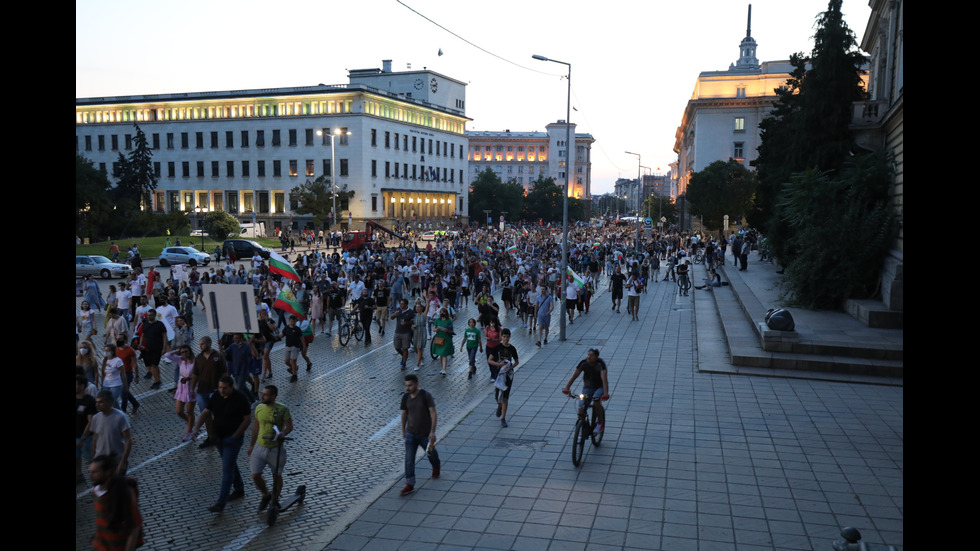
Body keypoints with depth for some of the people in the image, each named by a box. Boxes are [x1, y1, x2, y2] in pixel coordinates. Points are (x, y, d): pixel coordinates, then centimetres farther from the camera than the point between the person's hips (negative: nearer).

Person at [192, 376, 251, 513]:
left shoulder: (240, 399, -19)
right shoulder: (216, 395, -3)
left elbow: (247, 419, -14)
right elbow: (206, 412, 5)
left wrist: (235, 436, -17)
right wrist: (197, 428, -8)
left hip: (233, 439, -6)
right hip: (219, 437, 6)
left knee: (227, 469, -6)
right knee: (231, 465, 21)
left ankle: (221, 503, -3)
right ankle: (239, 490, 39)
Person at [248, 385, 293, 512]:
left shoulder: (282, 409, -13)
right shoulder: (259, 408, 1)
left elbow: (289, 426, -11)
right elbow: (256, 427, 13)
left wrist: (282, 434, -32)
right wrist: (251, 445, 17)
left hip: (275, 449, -4)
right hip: (259, 448, 4)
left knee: (277, 476, 10)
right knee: (255, 475, -3)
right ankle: (266, 496, 25)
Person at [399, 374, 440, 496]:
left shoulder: (426, 396, -17)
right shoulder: (405, 397, -4)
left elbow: (433, 414, -17)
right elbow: (404, 414, 10)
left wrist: (432, 431, -24)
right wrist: (403, 430, 16)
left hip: (426, 434, -2)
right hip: (411, 433, 2)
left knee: (431, 453, 19)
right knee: (409, 458, -7)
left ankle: (436, 466, 51)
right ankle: (409, 484, -2)